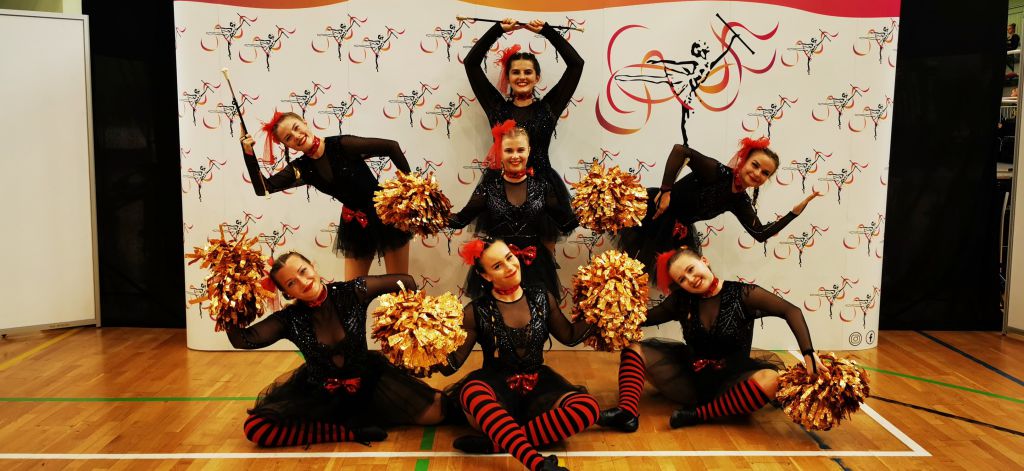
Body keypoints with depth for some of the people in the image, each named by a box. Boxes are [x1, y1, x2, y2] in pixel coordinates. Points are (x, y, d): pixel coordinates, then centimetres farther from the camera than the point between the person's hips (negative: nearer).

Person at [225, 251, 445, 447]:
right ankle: (351, 431, -17)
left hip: (368, 381, -1)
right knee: (255, 427, -21)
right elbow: (241, 340, -24)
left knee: (434, 411, -17)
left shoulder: (351, 292, -16)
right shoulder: (289, 319, -13)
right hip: (319, 394, 1)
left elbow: (406, 282, -10)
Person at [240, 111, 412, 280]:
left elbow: (391, 147, -17)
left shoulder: (342, 145, -18)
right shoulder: (302, 168, -2)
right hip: (354, 224, 5)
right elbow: (263, 188, -3)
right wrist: (249, 153, -12)